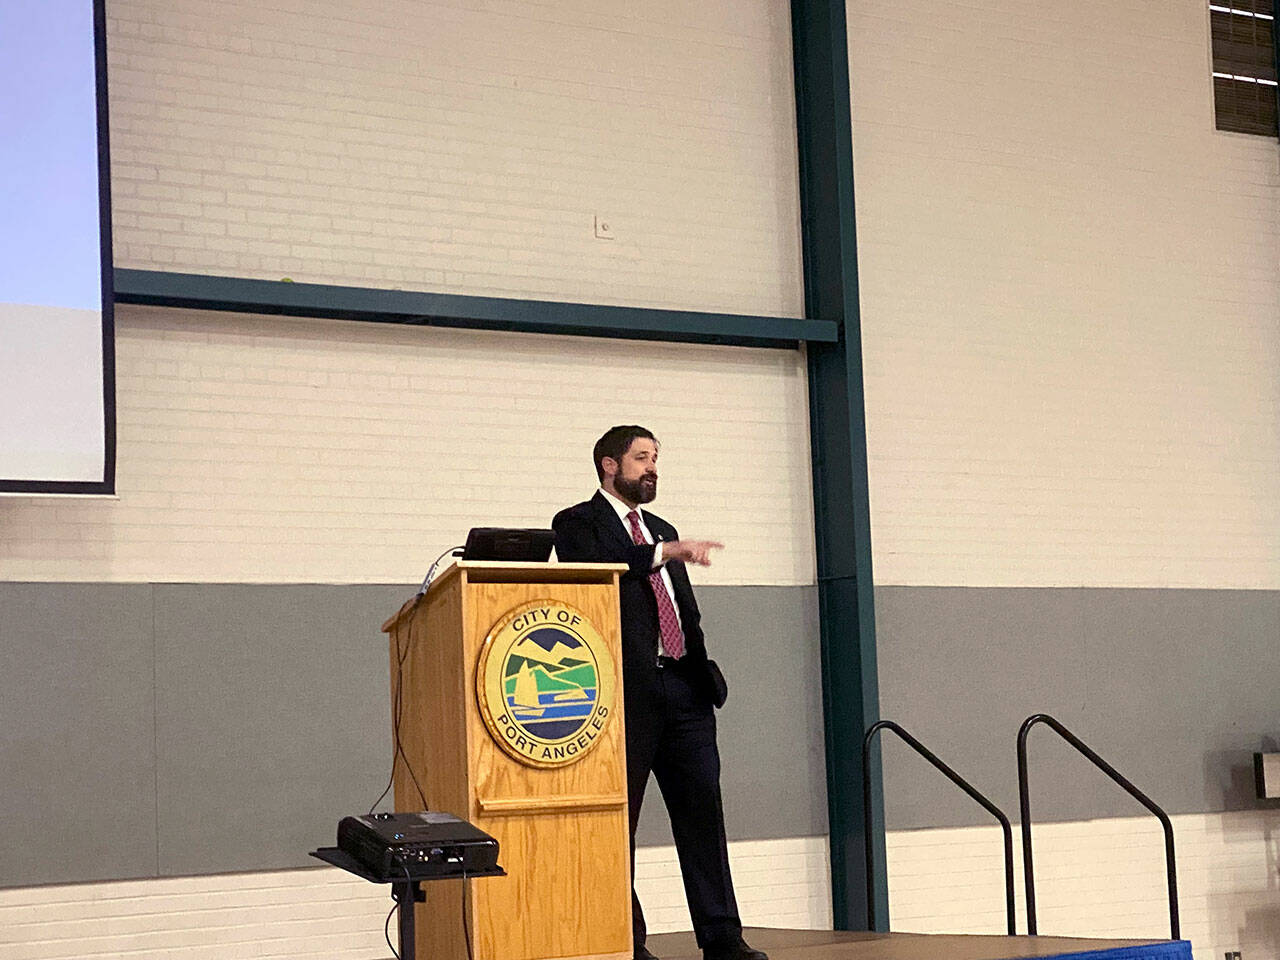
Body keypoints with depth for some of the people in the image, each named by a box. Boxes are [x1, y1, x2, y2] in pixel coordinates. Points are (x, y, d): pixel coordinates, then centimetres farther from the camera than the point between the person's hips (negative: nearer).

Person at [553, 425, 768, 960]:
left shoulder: (661, 531, 25)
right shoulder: (578, 523, 4)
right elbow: (593, 569, -17)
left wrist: (703, 673, 16)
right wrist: (665, 553, -21)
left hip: (683, 686, 6)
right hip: (627, 689, -6)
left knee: (702, 809, 1)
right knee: (617, 816, -1)